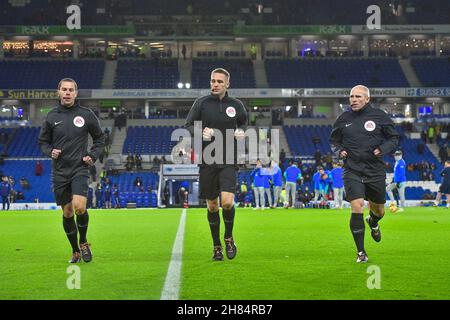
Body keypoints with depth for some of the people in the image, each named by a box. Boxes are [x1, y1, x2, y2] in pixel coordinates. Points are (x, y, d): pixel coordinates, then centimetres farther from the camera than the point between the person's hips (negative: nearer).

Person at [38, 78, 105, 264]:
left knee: (79, 207, -20)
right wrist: (50, 151, -7)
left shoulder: (86, 115, 1)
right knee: (67, 212, 5)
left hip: (79, 169, -2)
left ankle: (83, 242, 6)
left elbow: (99, 138, 12)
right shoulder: (52, 116, 3)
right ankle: (75, 251, 22)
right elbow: (43, 141, 13)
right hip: (59, 171, 2)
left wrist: (93, 156, -2)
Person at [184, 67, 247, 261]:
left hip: (228, 161, 0)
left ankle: (229, 238, 10)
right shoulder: (201, 103, 1)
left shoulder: (236, 105, 5)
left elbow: (243, 123, 20)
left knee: (227, 201, -17)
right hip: (207, 161, 1)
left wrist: (242, 132, -3)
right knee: (212, 205, 6)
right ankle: (217, 247, 22)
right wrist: (201, 132, -18)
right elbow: (188, 126, 2)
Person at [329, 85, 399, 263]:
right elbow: (334, 140, 16)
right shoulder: (344, 118, 3)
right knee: (356, 209, -15)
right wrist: (339, 151, -5)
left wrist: (382, 149, -11)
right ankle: (361, 253, -3)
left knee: (378, 210, 12)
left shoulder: (379, 116, -1)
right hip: (352, 172, -1)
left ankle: (373, 223, 53)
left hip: (375, 171, 1)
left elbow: (394, 138, 7)